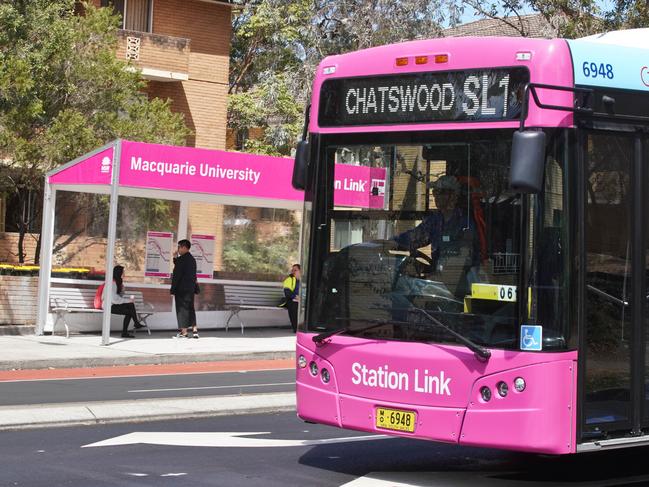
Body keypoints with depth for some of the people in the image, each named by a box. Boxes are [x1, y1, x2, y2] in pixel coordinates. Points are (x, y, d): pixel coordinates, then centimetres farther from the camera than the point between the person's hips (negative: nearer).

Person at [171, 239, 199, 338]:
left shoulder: (181, 259, -14)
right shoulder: (192, 259, 11)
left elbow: (177, 275, -16)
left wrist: (173, 289, -13)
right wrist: (175, 258, 14)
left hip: (181, 289, -8)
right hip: (191, 288, 8)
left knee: (182, 309, -2)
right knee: (190, 309, 14)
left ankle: (184, 332, -2)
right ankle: (194, 330, 13)